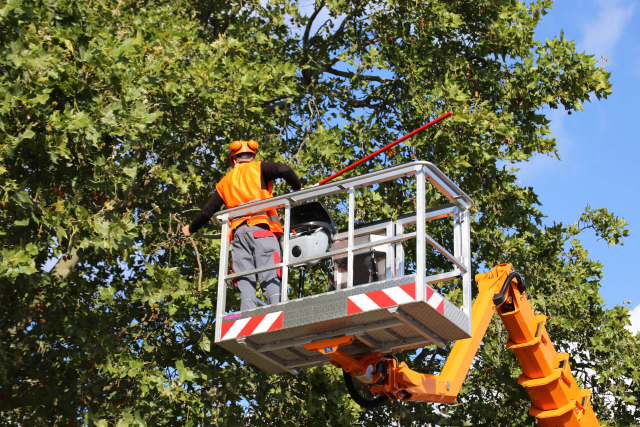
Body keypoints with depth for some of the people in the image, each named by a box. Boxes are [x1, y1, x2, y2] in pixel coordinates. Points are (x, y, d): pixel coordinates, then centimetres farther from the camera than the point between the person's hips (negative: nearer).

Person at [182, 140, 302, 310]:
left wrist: (191, 228, 45)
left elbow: (207, 211, 30)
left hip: (238, 232, 3)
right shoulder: (259, 168, 14)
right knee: (271, 276, -12)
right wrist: (298, 188, 12)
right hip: (261, 228, -3)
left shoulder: (225, 182, 26)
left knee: (245, 280, -2)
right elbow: (284, 170, -4)